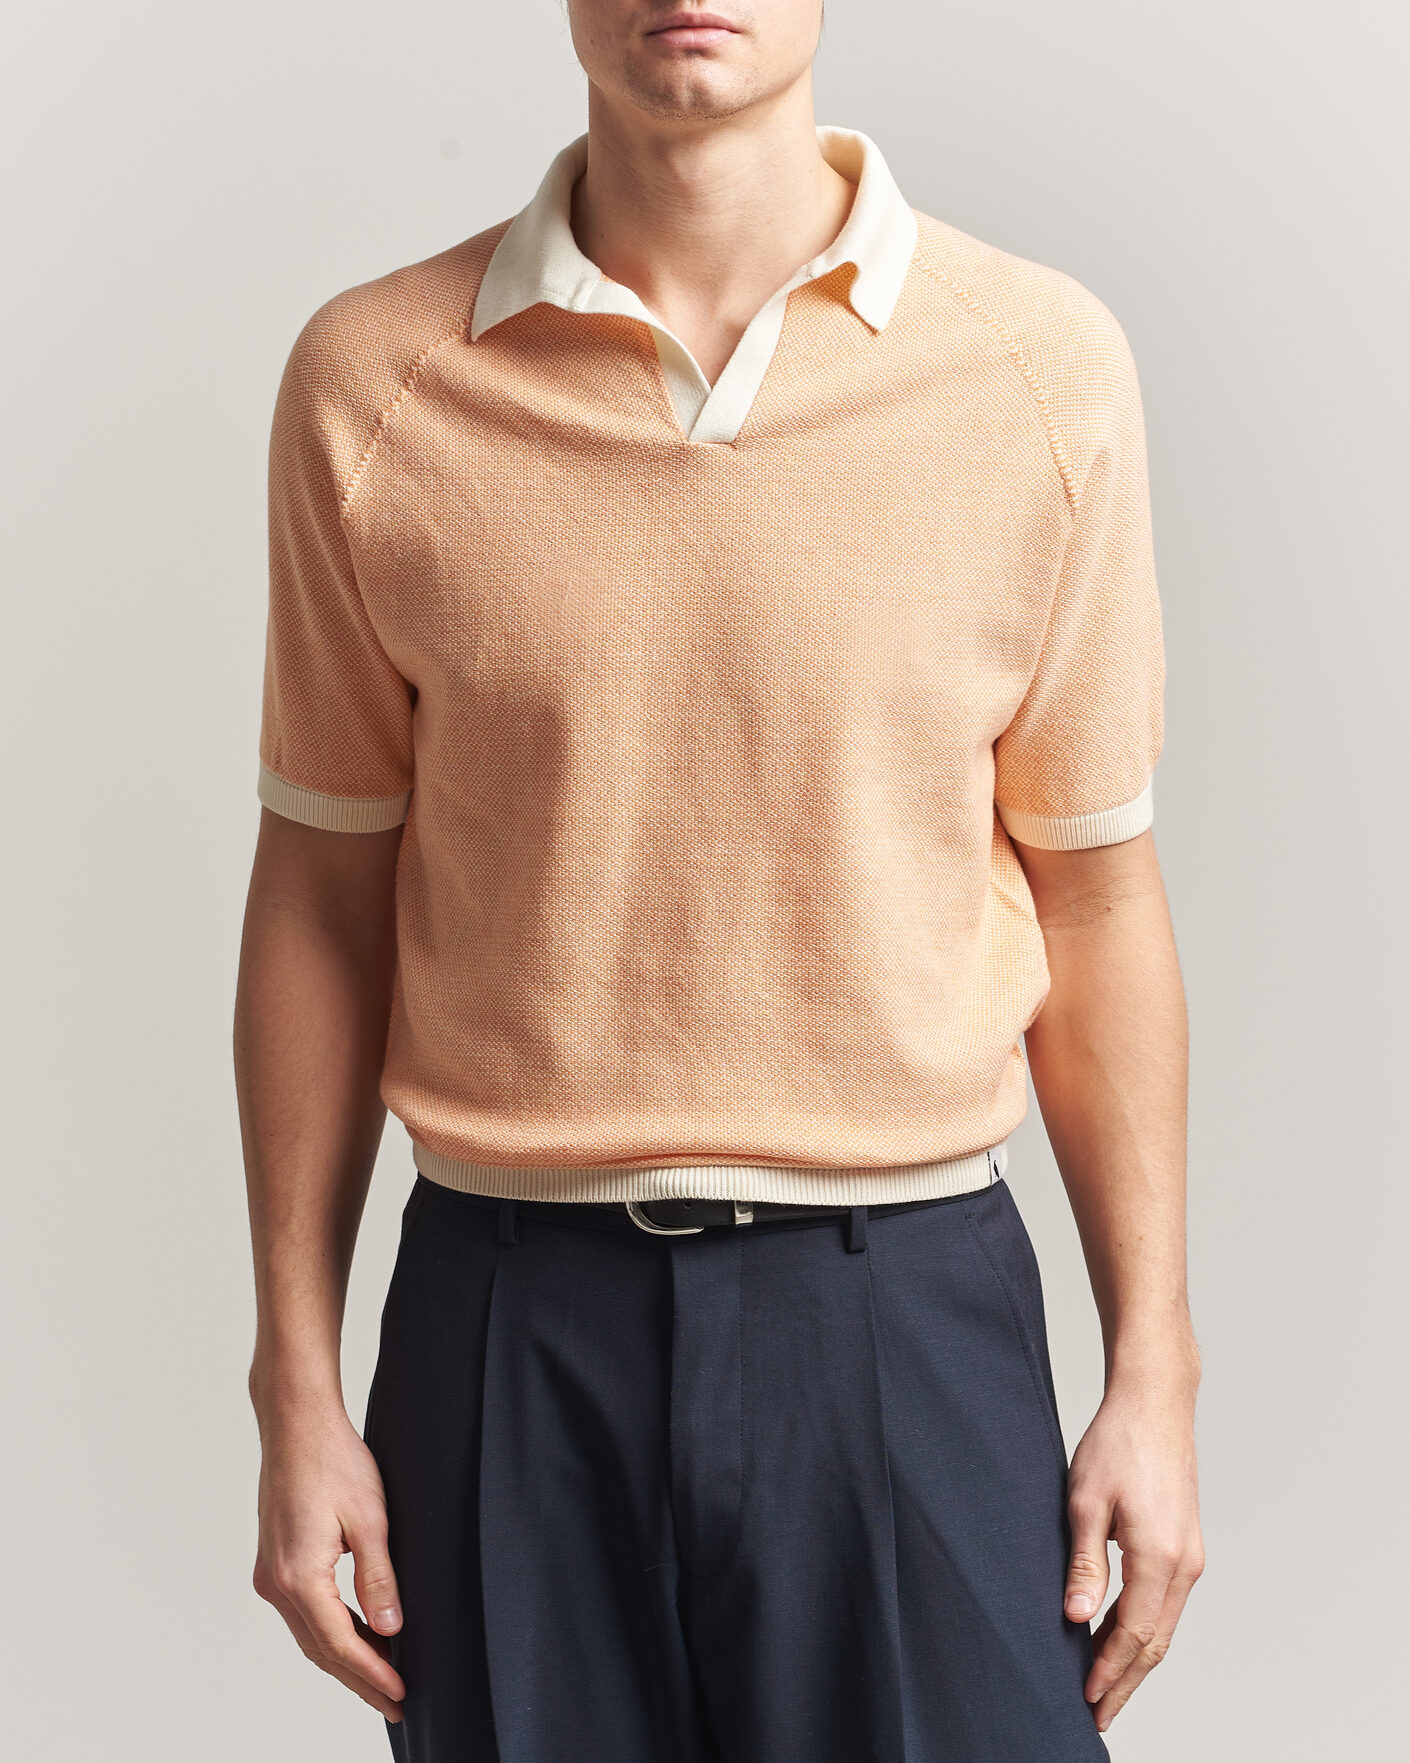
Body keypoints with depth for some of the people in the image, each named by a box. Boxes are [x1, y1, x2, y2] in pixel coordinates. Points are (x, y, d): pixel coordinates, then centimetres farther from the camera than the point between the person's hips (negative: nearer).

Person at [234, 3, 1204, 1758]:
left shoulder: (1044, 363, -2)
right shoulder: (372, 378, -2)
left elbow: (1096, 894, 4)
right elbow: (320, 898, 4)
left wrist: (1154, 1376, 4)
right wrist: (296, 1391, 4)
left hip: (908, 1305, 0)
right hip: (508, 1324, 0)